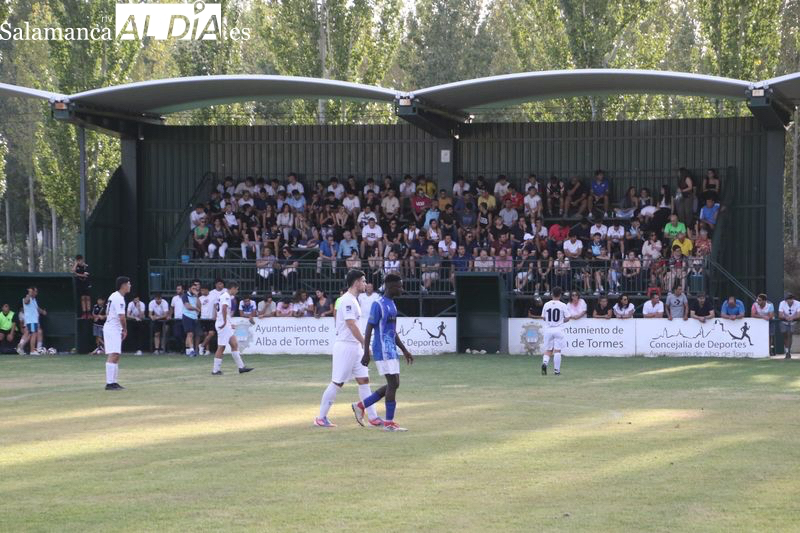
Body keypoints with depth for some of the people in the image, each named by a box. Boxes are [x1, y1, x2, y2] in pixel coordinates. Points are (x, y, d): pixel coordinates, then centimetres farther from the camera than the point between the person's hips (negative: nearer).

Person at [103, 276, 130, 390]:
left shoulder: (114, 296, 15)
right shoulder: (119, 299, -16)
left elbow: (107, 313, 21)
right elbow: (122, 317, -22)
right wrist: (125, 330, -6)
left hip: (110, 328, 11)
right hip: (113, 330, -11)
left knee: (116, 356, 13)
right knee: (113, 355, -13)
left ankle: (114, 382, 17)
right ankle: (109, 383, -17)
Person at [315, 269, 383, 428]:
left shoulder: (352, 300, 15)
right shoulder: (347, 300, -16)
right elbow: (351, 325, -23)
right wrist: (366, 344, -23)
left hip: (355, 347, 10)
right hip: (345, 346, -10)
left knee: (364, 380, 6)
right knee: (337, 383, -3)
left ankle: (373, 417, 6)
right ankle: (321, 417, 6)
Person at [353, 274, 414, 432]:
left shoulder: (392, 305, 16)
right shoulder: (378, 305, -12)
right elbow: (369, 330, -15)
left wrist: (404, 351, 22)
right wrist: (366, 353, -18)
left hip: (391, 350, 9)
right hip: (383, 351, -9)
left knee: (393, 384, 10)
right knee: (393, 383, -9)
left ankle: (361, 406, 19)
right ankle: (389, 422, -4)